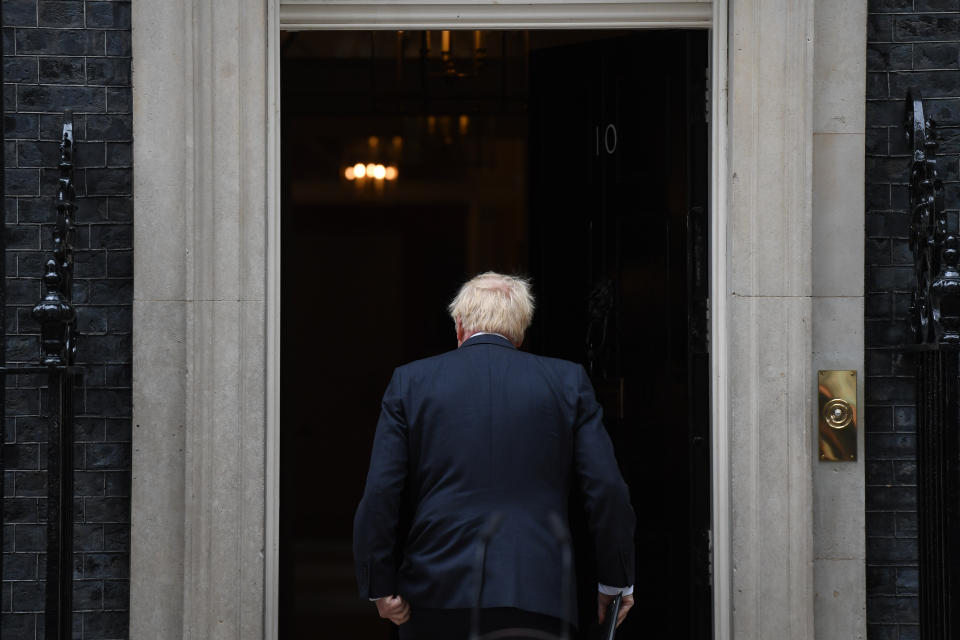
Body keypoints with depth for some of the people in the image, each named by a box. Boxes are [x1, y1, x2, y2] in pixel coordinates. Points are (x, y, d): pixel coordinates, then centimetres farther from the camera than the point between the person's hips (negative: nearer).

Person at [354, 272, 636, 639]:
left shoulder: (410, 381, 6)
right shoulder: (568, 381, 6)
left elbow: (380, 494, -1)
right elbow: (607, 489, 2)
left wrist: (380, 587, 5)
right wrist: (616, 582, 12)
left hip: (438, 596, 0)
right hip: (536, 601, 0)